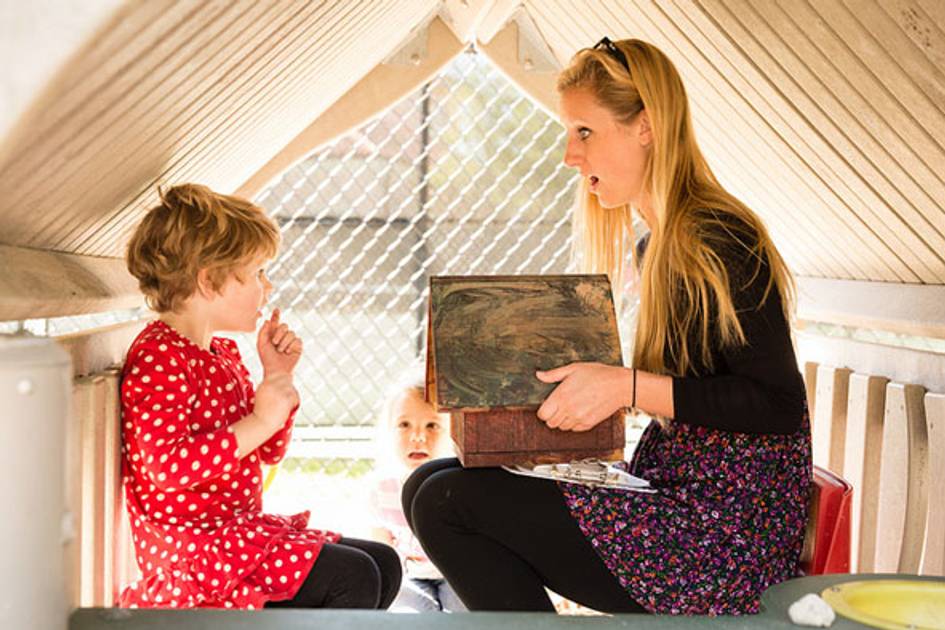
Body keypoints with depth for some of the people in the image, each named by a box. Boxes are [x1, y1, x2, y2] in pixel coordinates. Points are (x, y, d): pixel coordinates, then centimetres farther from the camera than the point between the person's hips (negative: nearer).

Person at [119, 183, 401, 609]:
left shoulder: (223, 354, 15)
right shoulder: (158, 359, -16)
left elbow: (268, 452, 20)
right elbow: (167, 466, -30)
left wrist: (278, 378, 6)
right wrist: (259, 423, -28)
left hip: (238, 531, 10)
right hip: (193, 548, -10)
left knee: (384, 564, 6)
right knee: (353, 577, -21)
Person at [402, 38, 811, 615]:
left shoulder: (719, 243, -16)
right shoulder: (654, 249, 12)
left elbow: (779, 406, -20)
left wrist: (628, 386, -23)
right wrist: (592, 383, 7)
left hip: (727, 537, -9)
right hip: (672, 500, 9)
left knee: (445, 503, -15)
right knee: (429, 483, 2)